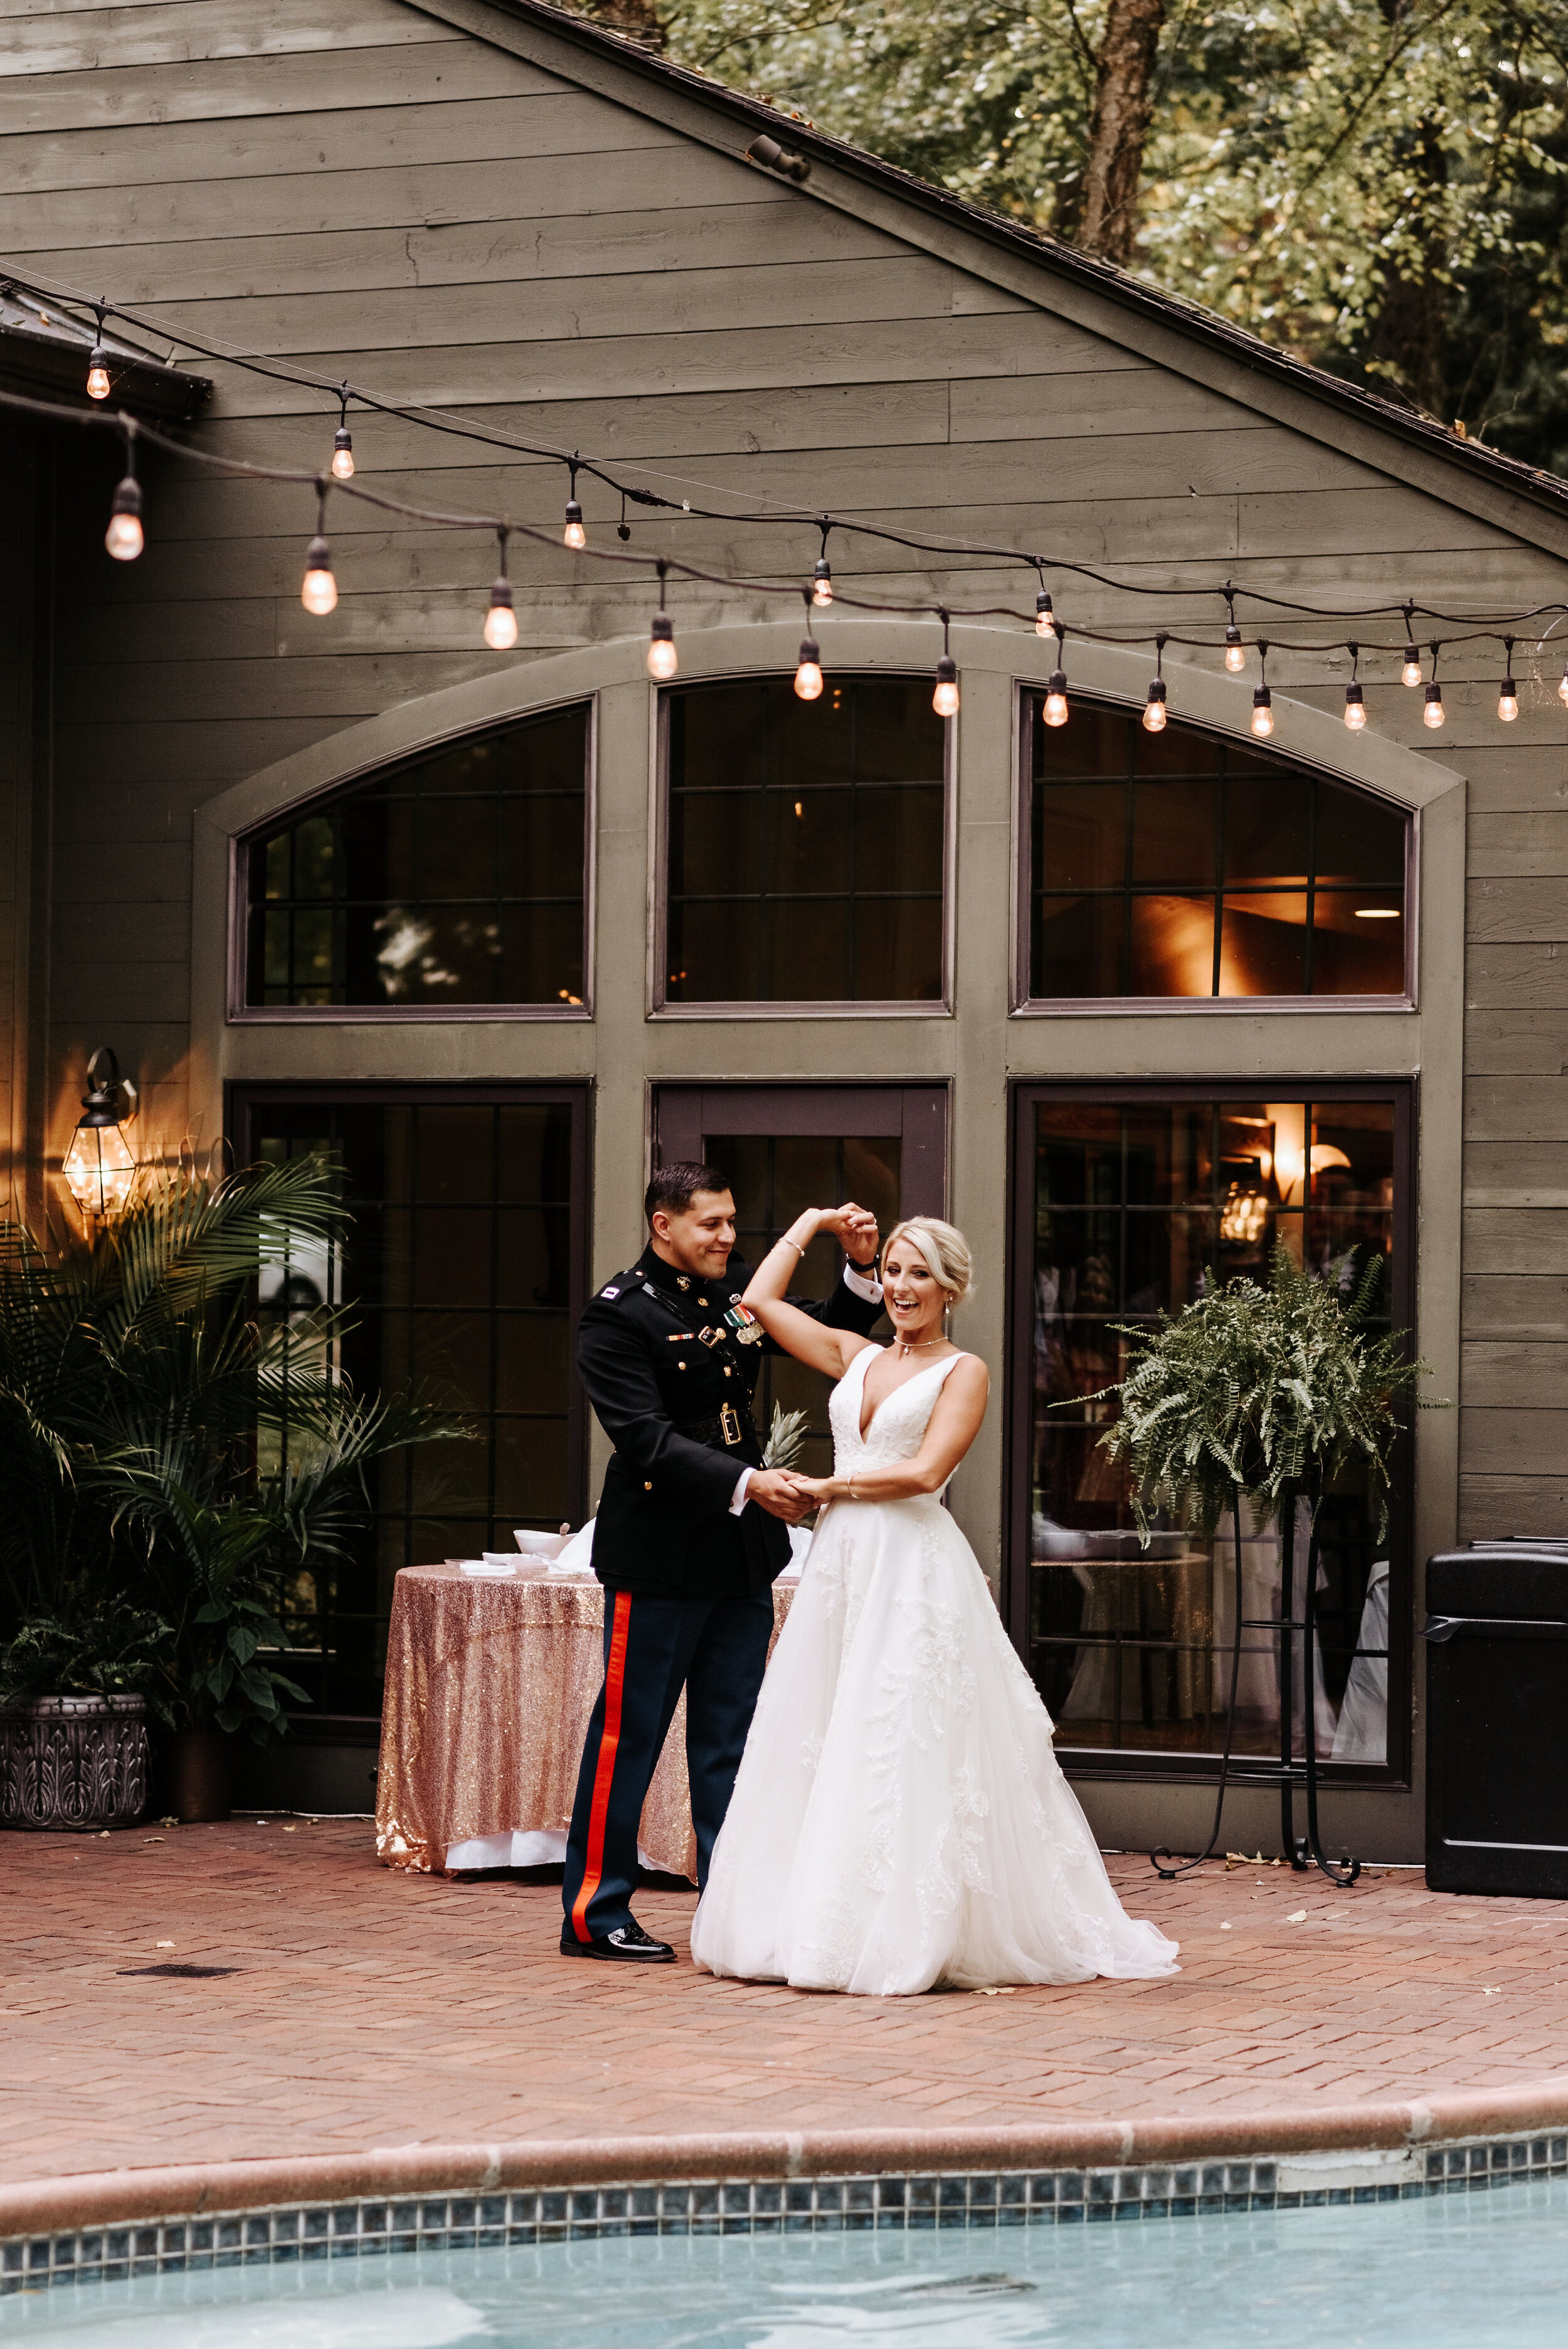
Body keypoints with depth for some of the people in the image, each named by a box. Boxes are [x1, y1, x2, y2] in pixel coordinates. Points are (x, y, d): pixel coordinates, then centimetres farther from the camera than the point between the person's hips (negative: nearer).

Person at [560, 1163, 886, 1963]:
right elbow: (646, 1440, -20)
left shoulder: (735, 1286, 8)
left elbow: (825, 1340, 18)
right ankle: (594, 1913, 9)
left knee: (729, 1739, 11)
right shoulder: (619, 1314, -13)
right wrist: (746, 1484, -29)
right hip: (660, 1558, -7)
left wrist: (860, 1270, 0)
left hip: (742, 1554, 7)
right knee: (629, 1733, 0)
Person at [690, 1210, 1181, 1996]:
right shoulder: (856, 1357, 16)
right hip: (841, 1567, 6)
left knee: (905, 1750, -8)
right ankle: (817, 1926, 8)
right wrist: (809, 1223, 21)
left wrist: (832, 1486, -4)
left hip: (915, 1572, -6)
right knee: (817, 1745, 4)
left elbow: (925, 1471, -11)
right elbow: (759, 1300, 15)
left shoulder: (962, 1372, 0)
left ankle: (910, 1937, -5)